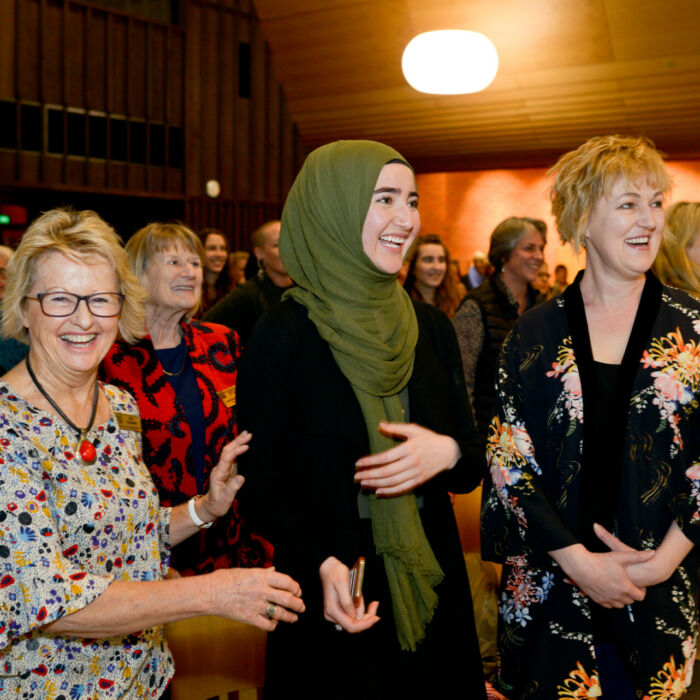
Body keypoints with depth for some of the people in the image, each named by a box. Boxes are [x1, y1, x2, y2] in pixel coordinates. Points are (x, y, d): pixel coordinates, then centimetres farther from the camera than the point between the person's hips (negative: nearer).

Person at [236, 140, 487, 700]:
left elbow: (473, 465, 6)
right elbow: (259, 481, -10)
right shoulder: (284, 335, -11)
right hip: (330, 610, -4)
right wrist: (323, 564, -25)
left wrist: (447, 453, -16)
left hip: (431, 593, 4)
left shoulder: (431, 328, 2)